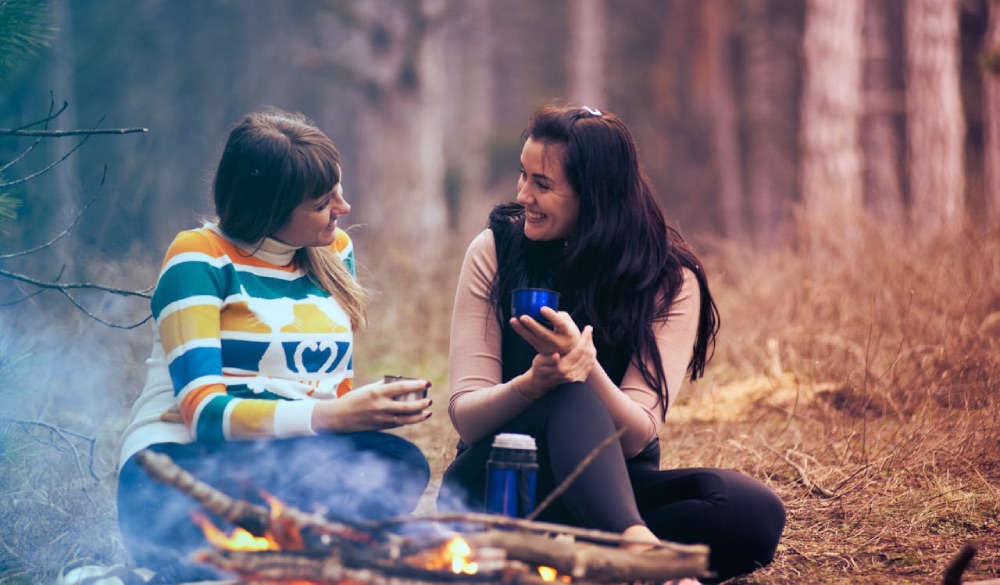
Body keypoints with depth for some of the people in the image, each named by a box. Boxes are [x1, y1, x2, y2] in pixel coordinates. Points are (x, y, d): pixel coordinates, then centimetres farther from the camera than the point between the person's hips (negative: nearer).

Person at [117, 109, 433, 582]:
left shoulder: (334, 251, 14)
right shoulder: (200, 260, -5)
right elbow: (205, 412, -16)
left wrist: (373, 407, -8)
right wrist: (331, 416, -28)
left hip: (295, 463, 6)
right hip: (180, 466, -6)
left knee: (400, 464, -28)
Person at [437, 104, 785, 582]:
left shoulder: (670, 280, -6)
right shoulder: (495, 251, -4)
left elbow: (636, 437, -15)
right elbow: (465, 417, -10)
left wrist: (587, 367, -35)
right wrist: (531, 384, -32)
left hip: (611, 486, 2)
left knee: (755, 513, -27)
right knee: (572, 399, -35)